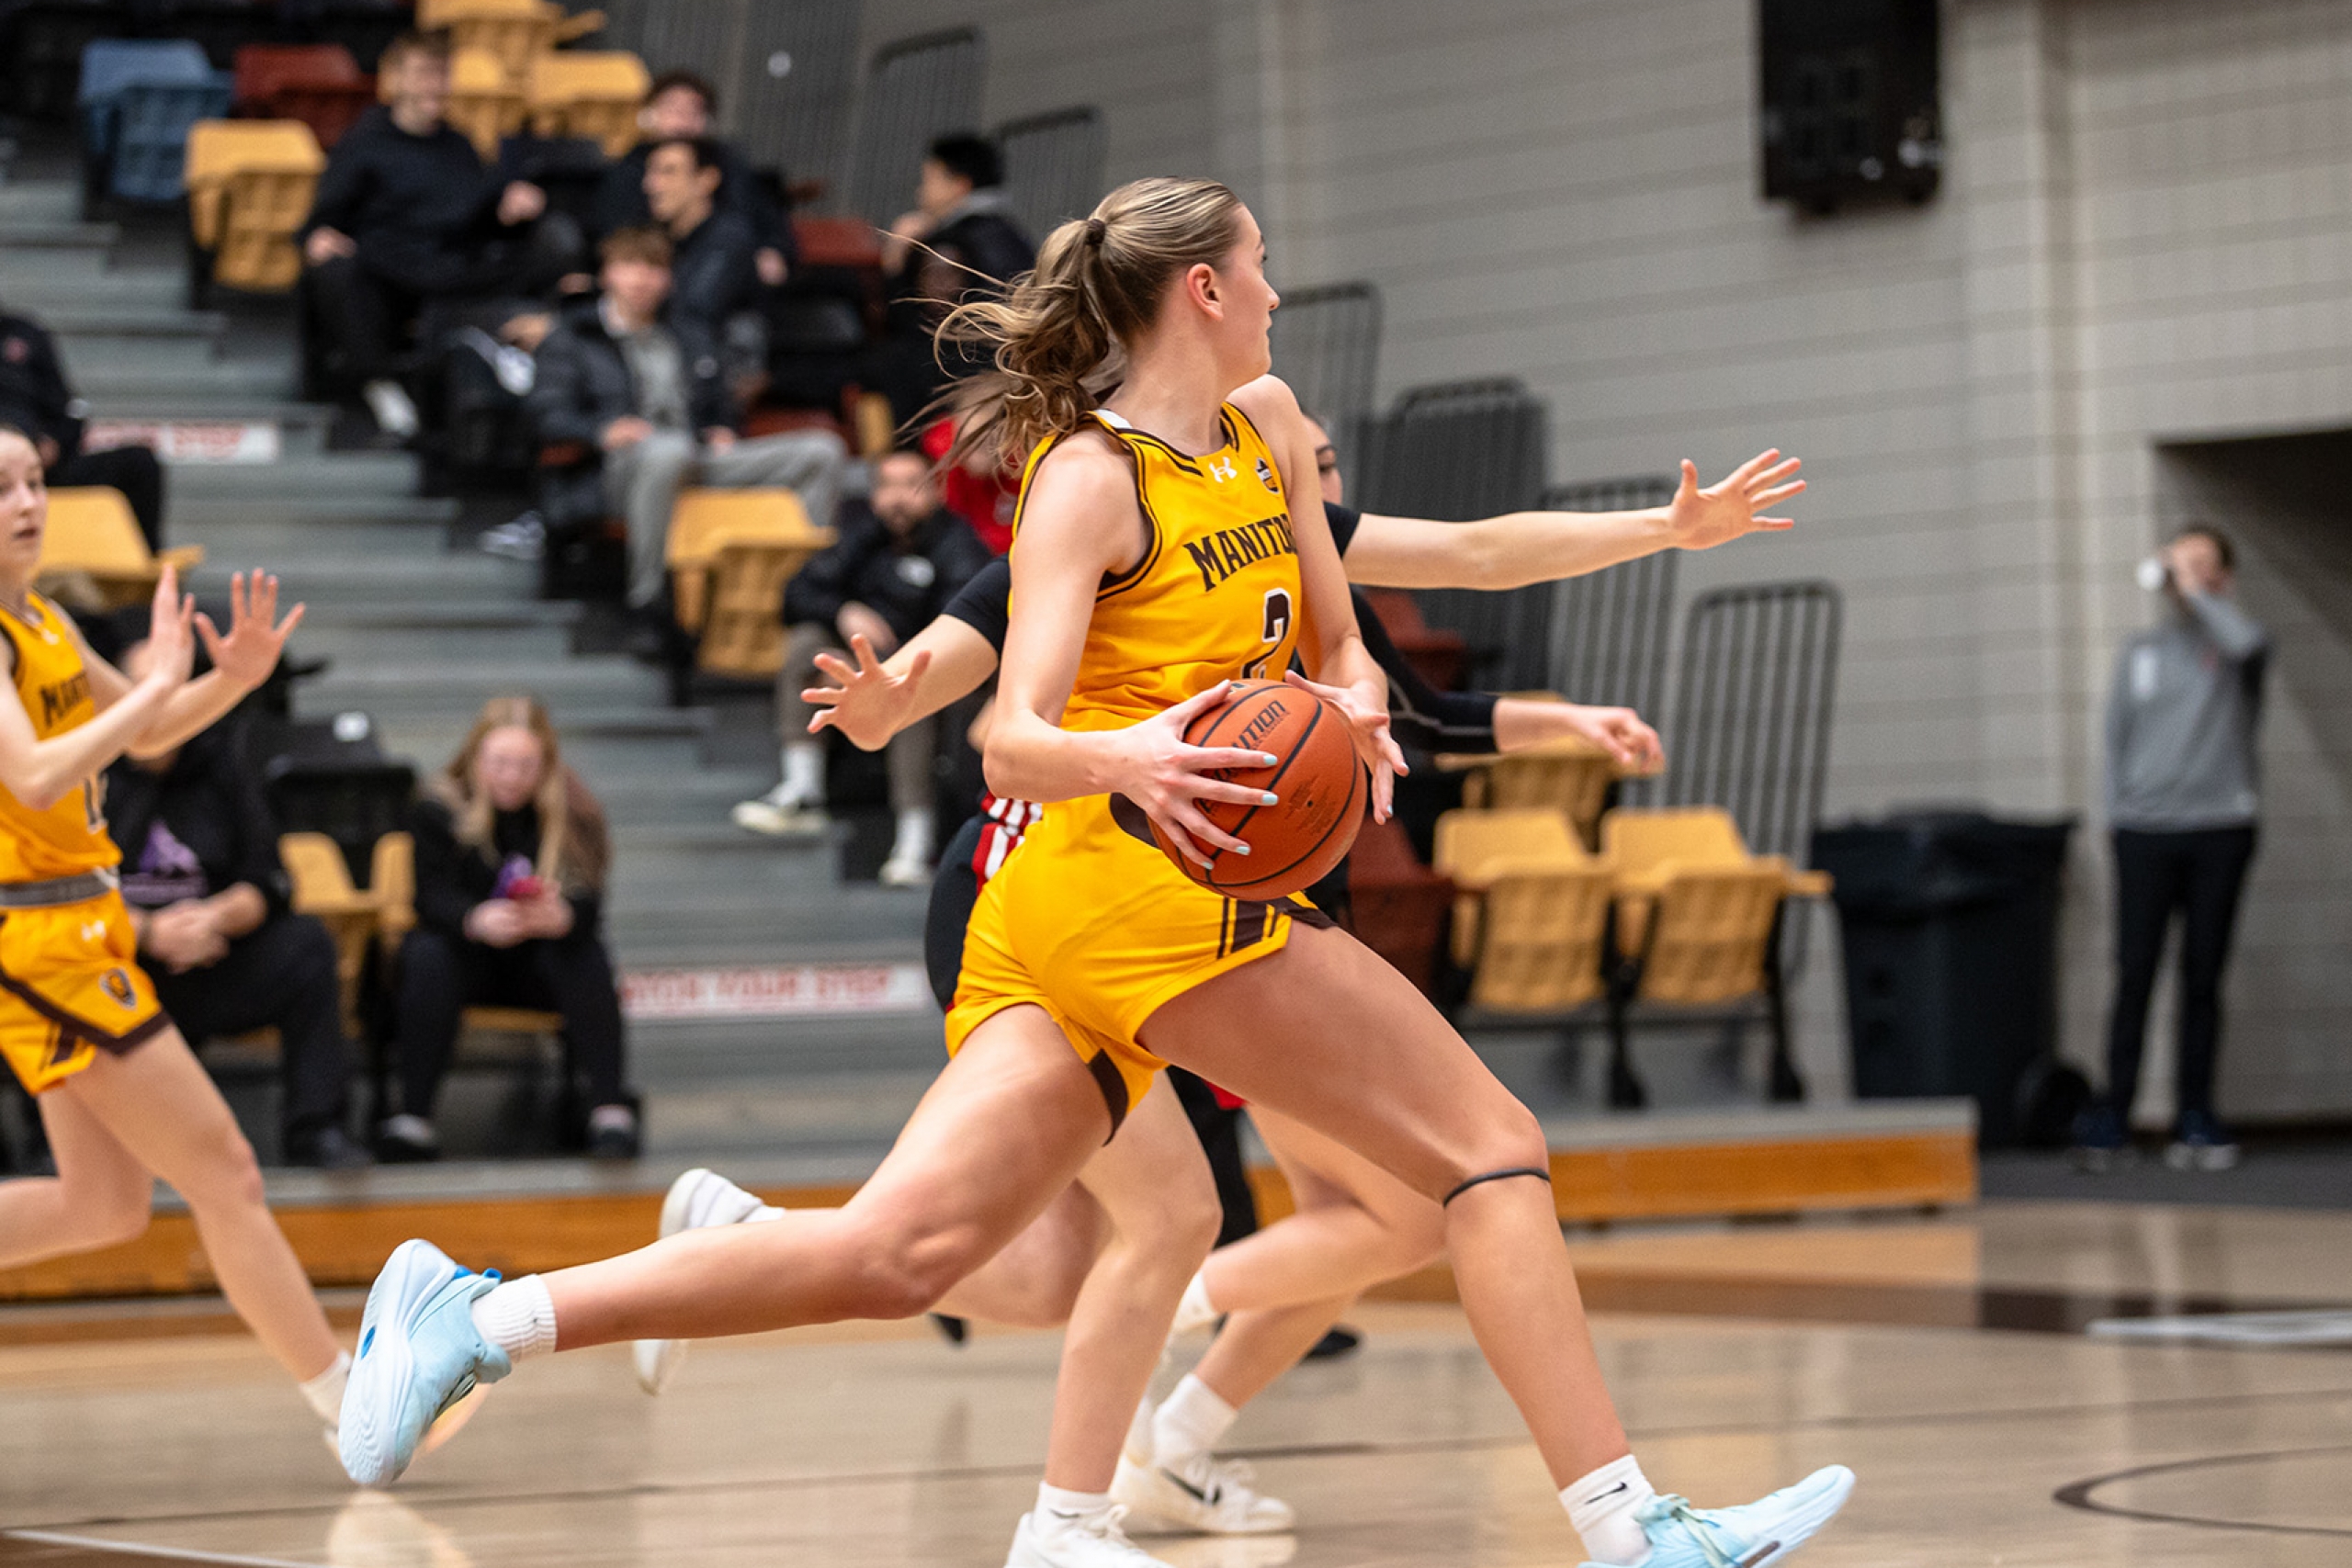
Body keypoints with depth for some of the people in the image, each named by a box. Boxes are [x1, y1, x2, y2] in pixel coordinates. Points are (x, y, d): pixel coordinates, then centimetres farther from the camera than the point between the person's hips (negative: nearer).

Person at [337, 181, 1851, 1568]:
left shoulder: (1269, 426, 18)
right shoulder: (1091, 477, -7)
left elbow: (1336, 643, 25)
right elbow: (1014, 744, -15)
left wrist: (1357, 709, 0)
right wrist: (1124, 757, -37)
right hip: (1137, 883, -8)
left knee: (899, 1251, -3)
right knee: (1494, 1146, -6)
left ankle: (479, 1315, -5)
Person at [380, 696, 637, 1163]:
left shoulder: (575, 815, -6)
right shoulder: (440, 810, -6)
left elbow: (588, 904, -18)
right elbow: (432, 898, -18)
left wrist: (562, 917, -44)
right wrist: (476, 920, -42)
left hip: (545, 960, 0)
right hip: (473, 961, 0)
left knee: (586, 956, -30)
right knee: (426, 954, -31)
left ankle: (611, 1111, -36)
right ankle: (413, 1117, -37)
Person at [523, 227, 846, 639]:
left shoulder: (691, 341, 33)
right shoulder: (572, 339, 18)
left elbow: (721, 406, 36)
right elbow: (547, 413, 4)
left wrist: (722, 432, 11)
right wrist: (603, 431, -16)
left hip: (700, 462, 5)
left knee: (824, 451, -13)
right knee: (667, 449, -46)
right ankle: (645, 601, -40)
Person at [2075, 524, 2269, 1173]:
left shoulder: (2232, 642, 4)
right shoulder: (2140, 650, 15)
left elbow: (2248, 641, -21)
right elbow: (2116, 735, 16)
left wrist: (2196, 591, -11)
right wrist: (2115, 813, 7)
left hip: (2220, 828, -1)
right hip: (2145, 829, 2)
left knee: (2203, 977, 2)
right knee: (2134, 974, -5)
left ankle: (2194, 1117, 7)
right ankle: (2114, 1114, -4)